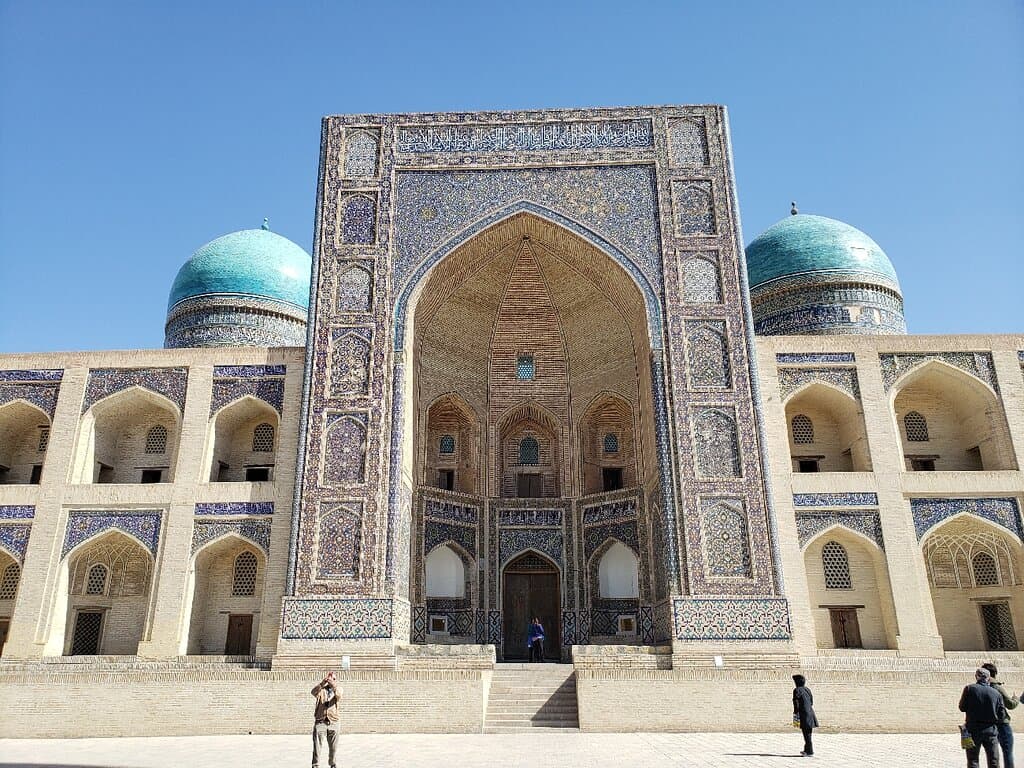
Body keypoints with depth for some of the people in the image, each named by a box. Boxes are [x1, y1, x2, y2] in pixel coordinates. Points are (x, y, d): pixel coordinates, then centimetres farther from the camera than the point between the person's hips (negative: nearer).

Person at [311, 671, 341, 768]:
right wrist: (322, 683, -37)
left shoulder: (337, 689, 6)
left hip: (333, 721, 1)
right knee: (317, 745, -6)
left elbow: (339, 697, -17)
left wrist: (334, 686, -36)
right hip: (320, 721, -1)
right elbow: (313, 692, -19)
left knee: (333, 746, 9)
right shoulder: (321, 689, 4)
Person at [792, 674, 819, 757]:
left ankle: (810, 752, 1)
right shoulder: (807, 689, 11)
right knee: (808, 733, 16)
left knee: (806, 734, -2)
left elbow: (796, 704, -12)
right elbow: (812, 702, 16)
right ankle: (807, 750, 25)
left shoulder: (797, 690, -10)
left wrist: (795, 716, -8)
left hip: (804, 714, -8)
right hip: (810, 713, 8)